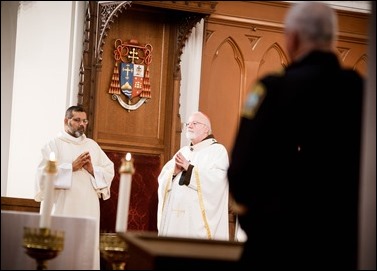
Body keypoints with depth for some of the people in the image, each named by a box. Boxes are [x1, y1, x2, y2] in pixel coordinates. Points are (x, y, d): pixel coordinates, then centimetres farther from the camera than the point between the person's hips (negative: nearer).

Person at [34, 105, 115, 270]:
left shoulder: (93, 145, 17)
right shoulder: (54, 144, 2)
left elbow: (110, 172, 11)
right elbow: (43, 174, -10)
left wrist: (92, 169, -7)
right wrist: (72, 167, -13)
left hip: (88, 209, 4)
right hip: (62, 208, -4)